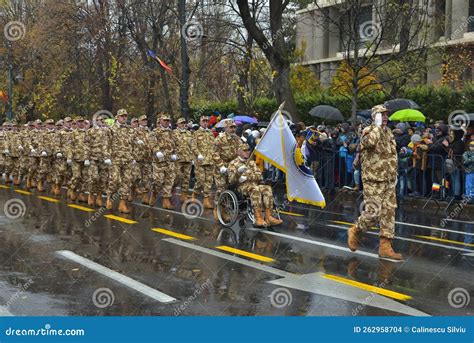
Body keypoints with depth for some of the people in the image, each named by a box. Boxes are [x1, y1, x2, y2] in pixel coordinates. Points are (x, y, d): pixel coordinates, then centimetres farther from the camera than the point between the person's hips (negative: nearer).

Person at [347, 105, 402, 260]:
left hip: (389, 181, 7)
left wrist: (394, 175, 19)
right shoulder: (368, 131, -9)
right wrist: (378, 125, -22)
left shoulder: (389, 133, 15)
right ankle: (355, 231, 17)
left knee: (389, 212, 4)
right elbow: (370, 142, -34)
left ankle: (385, 247, 9)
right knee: (373, 212, -10)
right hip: (373, 181, -7)